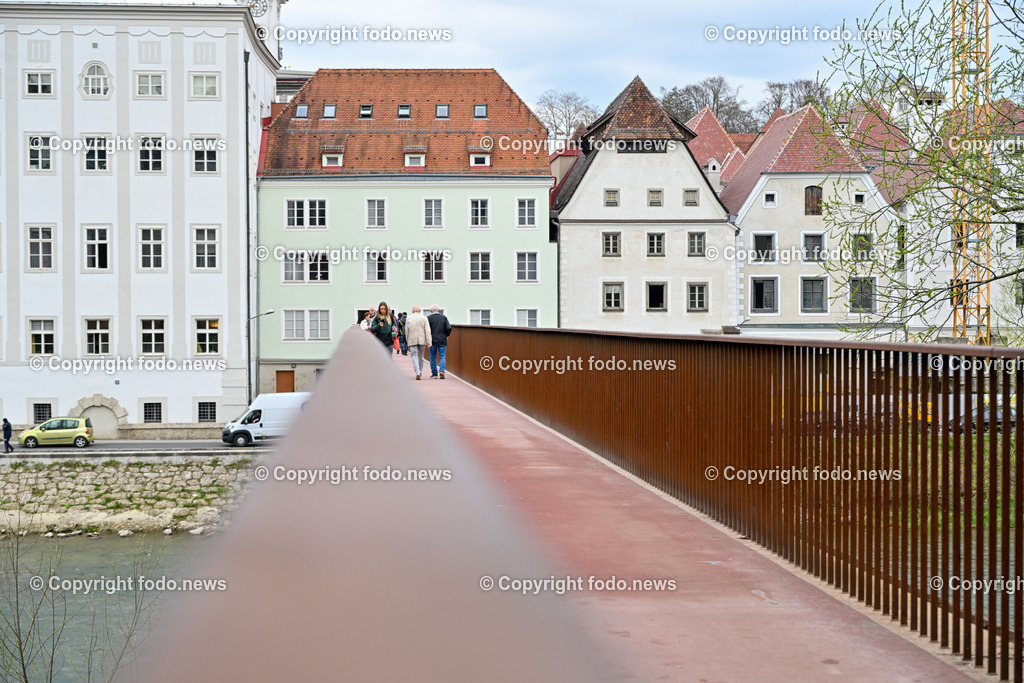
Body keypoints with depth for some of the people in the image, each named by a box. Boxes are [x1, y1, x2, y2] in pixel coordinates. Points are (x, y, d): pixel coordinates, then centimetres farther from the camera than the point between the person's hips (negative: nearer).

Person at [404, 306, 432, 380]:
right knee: (421, 356, 14)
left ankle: (417, 372, -19)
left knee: (414, 356, -2)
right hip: (422, 340, 1)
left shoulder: (409, 318, 1)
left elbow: (406, 331, 7)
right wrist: (428, 342, -5)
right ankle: (420, 372, 21)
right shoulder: (424, 318, -1)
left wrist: (407, 341, 19)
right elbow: (427, 331, -5)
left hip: (412, 340, -1)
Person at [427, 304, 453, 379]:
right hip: (442, 340, 1)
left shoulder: (429, 318, -3)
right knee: (442, 357, 4)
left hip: (433, 340, -1)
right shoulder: (444, 317, 2)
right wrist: (447, 335, 14)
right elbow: (449, 328, -3)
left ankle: (434, 373, 10)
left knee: (433, 357, 8)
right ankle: (441, 371, -15)